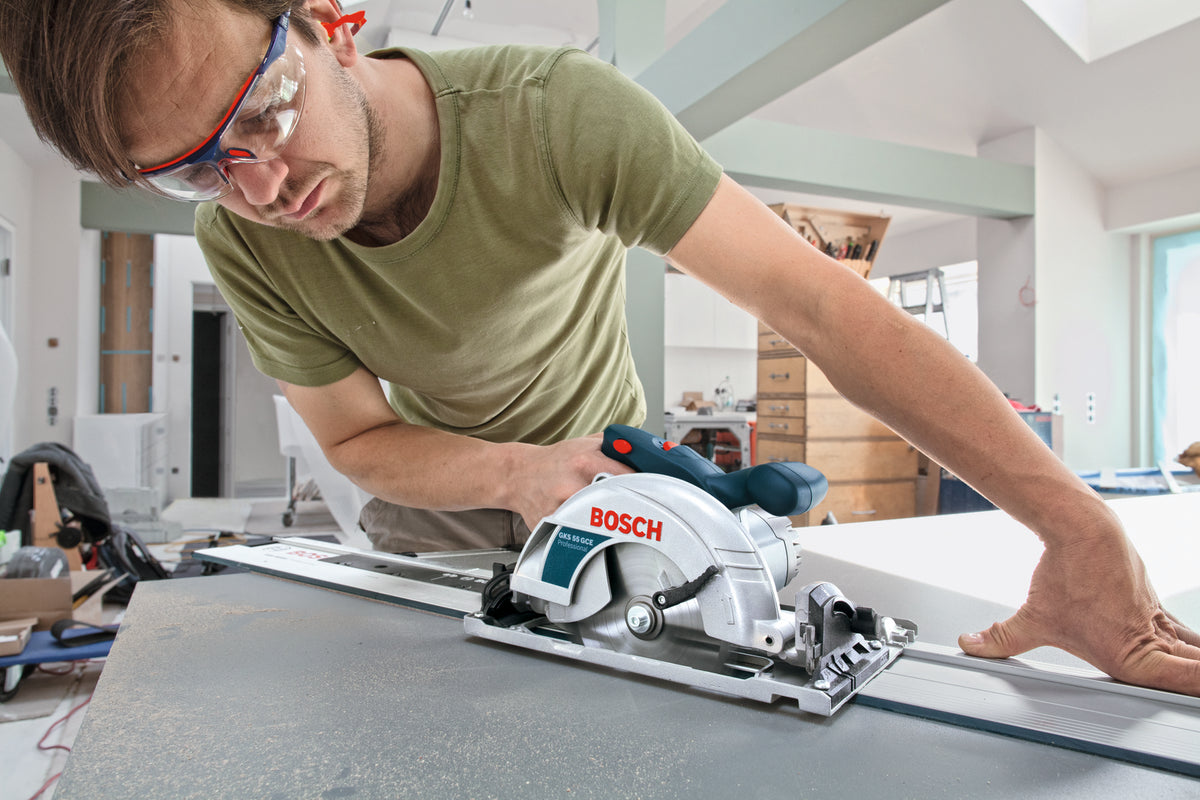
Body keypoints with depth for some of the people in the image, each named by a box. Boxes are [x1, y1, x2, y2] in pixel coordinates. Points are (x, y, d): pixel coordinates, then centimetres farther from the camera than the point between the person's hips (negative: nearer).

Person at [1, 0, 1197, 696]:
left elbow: (820, 304, -36)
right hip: (439, 510, 3)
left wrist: (1081, 529, -39)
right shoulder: (241, 242, -19)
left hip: (603, 486, -2)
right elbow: (357, 437, -9)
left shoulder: (559, 117, -32)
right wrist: (511, 471, -31)